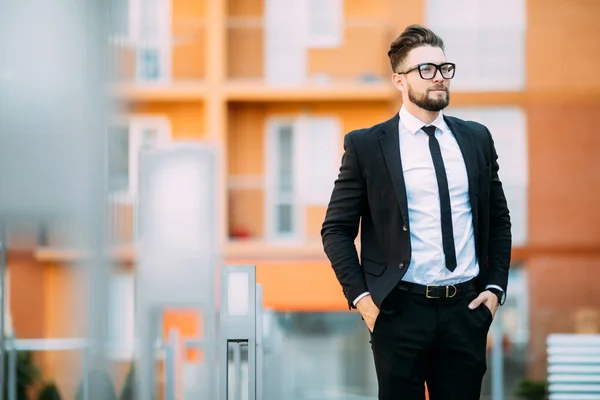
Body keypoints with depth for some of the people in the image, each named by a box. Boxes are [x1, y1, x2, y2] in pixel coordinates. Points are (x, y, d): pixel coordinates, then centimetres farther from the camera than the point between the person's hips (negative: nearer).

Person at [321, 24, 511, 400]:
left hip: (467, 310, 3)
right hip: (400, 310, -3)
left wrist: (495, 287, 7)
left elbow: (499, 219, 16)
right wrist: (360, 296, -7)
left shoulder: (477, 139, 9)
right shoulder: (365, 145, -1)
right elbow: (336, 229, 0)